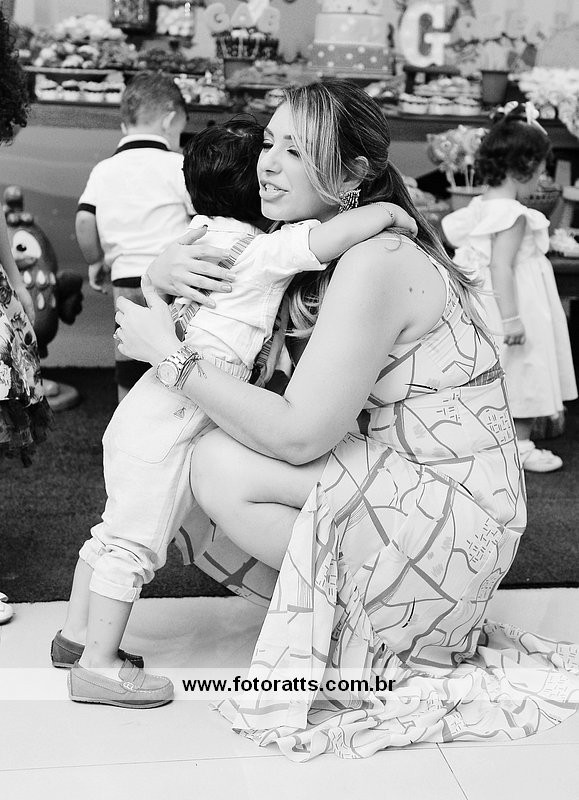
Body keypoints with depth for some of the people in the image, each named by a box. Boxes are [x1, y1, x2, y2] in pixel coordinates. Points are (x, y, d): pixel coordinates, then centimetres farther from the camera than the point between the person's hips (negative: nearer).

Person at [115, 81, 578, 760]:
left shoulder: (375, 262, -21)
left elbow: (298, 434, -23)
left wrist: (169, 353, -17)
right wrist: (164, 270, -8)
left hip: (453, 519, -9)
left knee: (220, 465, -17)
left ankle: (367, 634, 0)